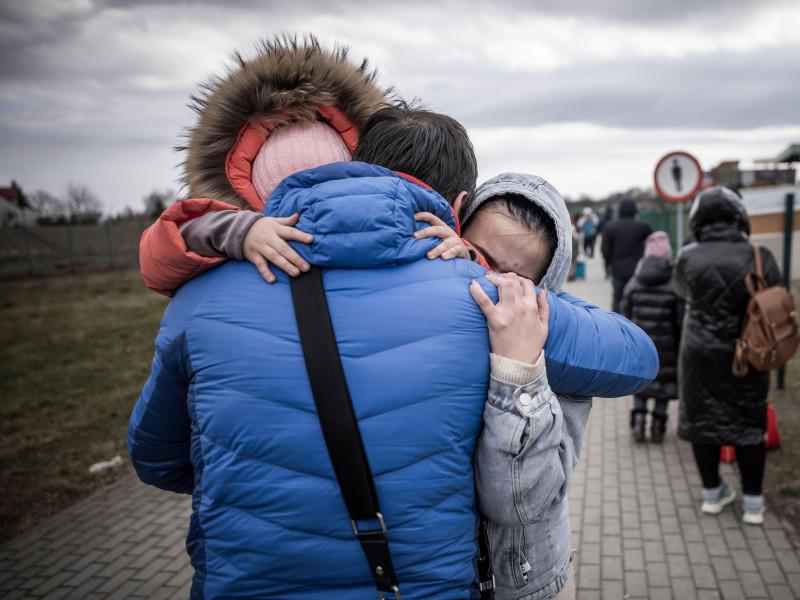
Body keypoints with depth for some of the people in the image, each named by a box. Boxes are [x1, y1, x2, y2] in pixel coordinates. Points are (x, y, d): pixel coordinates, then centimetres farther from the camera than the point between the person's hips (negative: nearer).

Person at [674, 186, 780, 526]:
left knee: (702, 419, 13)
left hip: (701, 353, 0)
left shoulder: (690, 258, -8)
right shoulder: (759, 256, -9)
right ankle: (753, 502, 20)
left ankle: (713, 493, 25)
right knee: (749, 422, 13)